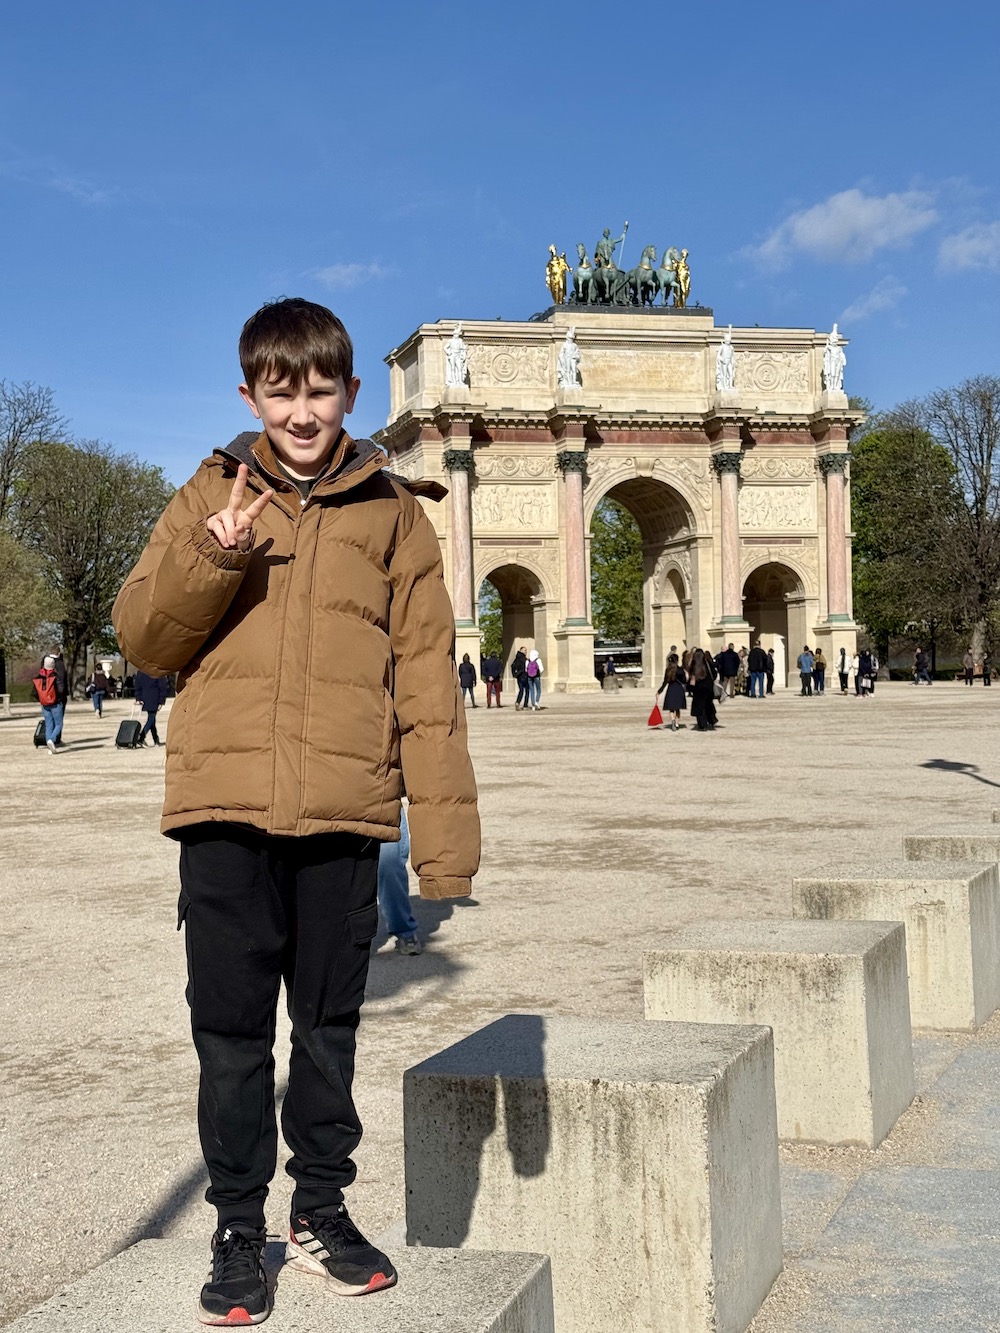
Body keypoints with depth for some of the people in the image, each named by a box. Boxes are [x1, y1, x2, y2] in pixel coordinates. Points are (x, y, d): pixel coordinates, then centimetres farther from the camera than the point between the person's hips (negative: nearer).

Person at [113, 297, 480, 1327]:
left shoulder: (391, 515, 7)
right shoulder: (215, 494, 8)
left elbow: (426, 680, 4)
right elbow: (143, 639, 5)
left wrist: (444, 834, -2)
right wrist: (212, 560, -14)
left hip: (344, 814, 0)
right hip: (225, 806, 0)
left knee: (329, 1024, 11)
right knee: (231, 1028, 6)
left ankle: (322, 1211, 26)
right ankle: (238, 1226, 20)